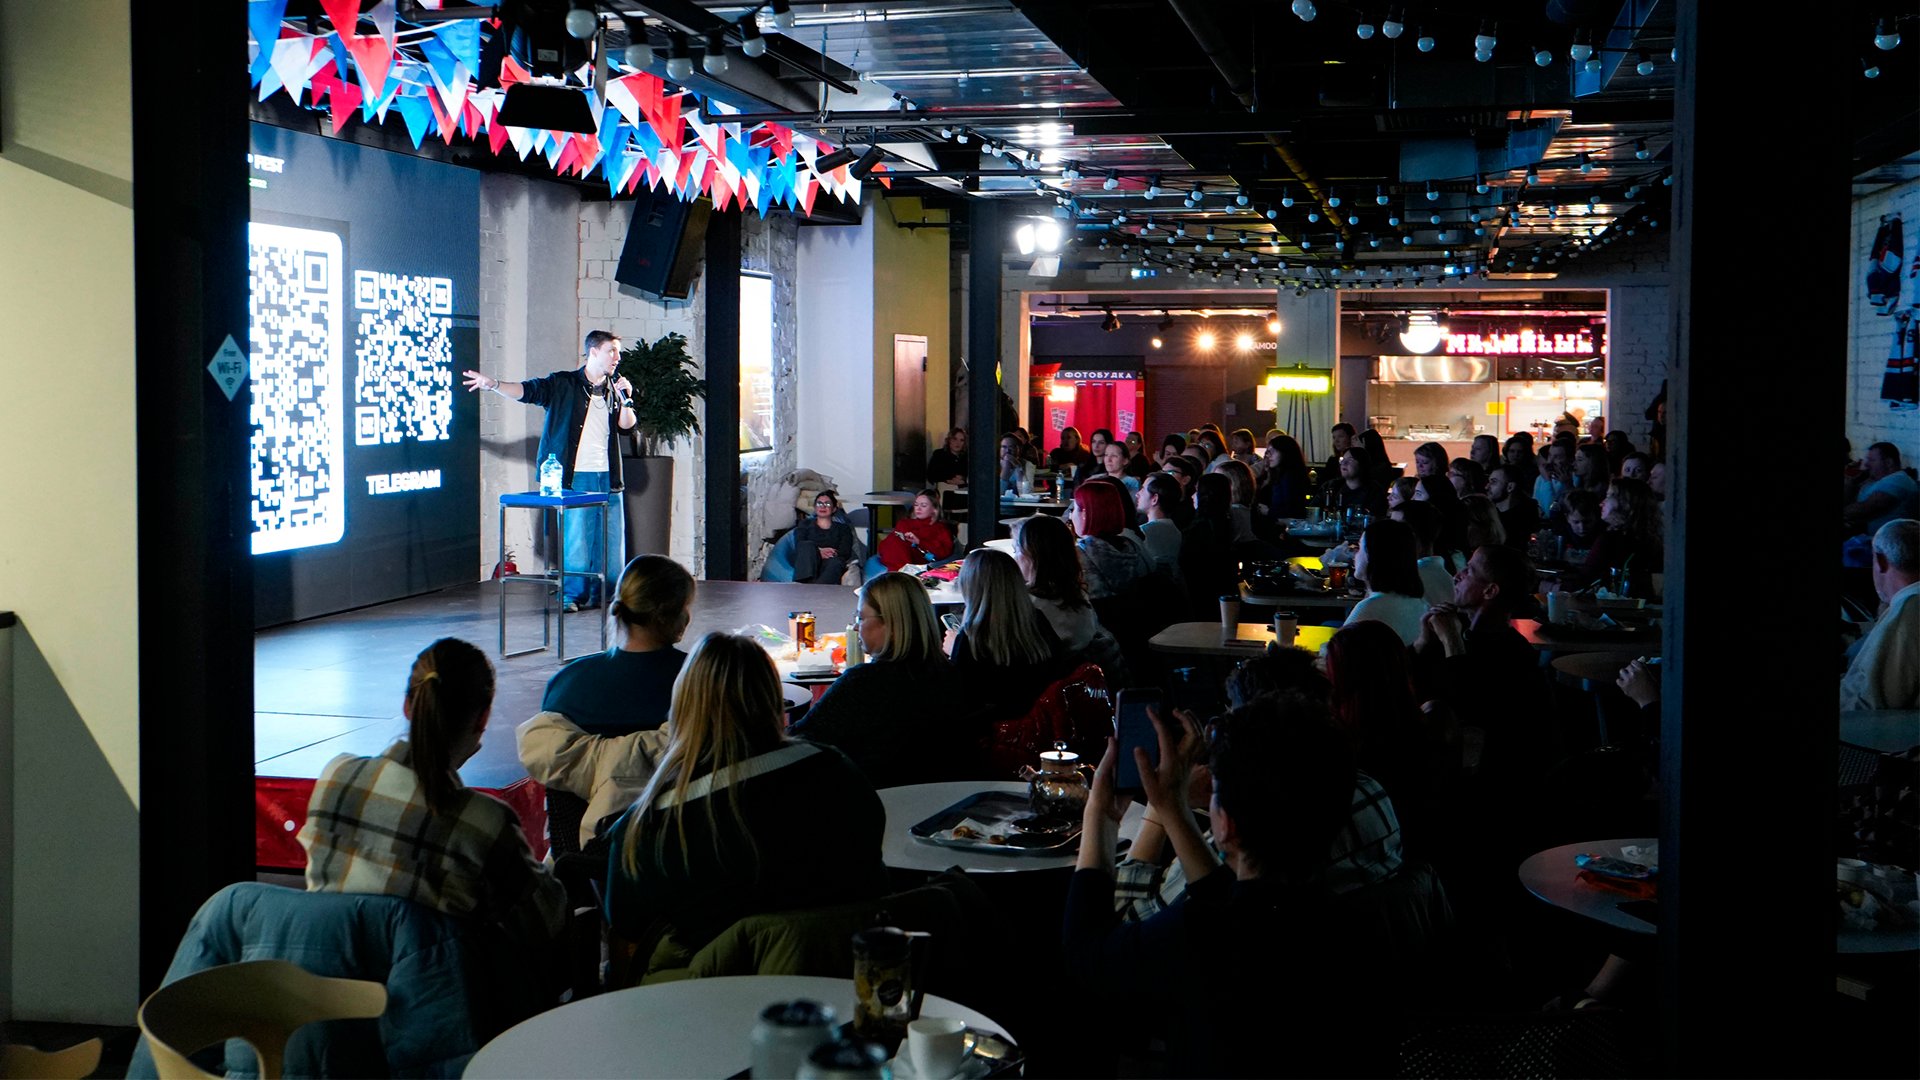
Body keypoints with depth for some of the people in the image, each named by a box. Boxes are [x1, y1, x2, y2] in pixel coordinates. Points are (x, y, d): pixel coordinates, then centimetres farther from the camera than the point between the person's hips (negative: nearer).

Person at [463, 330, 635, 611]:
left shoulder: (614, 388, 13)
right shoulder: (564, 384, -1)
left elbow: (627, 425, 7)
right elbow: (528, 390, -12)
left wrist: (625, 398, -9)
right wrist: (493, 385, -28)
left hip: (607, 476, 5)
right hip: (575, 476, -5)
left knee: (611, 536, 5)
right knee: (575, 534, -6)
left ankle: (605, 593, 16)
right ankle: (572, 595, 5)